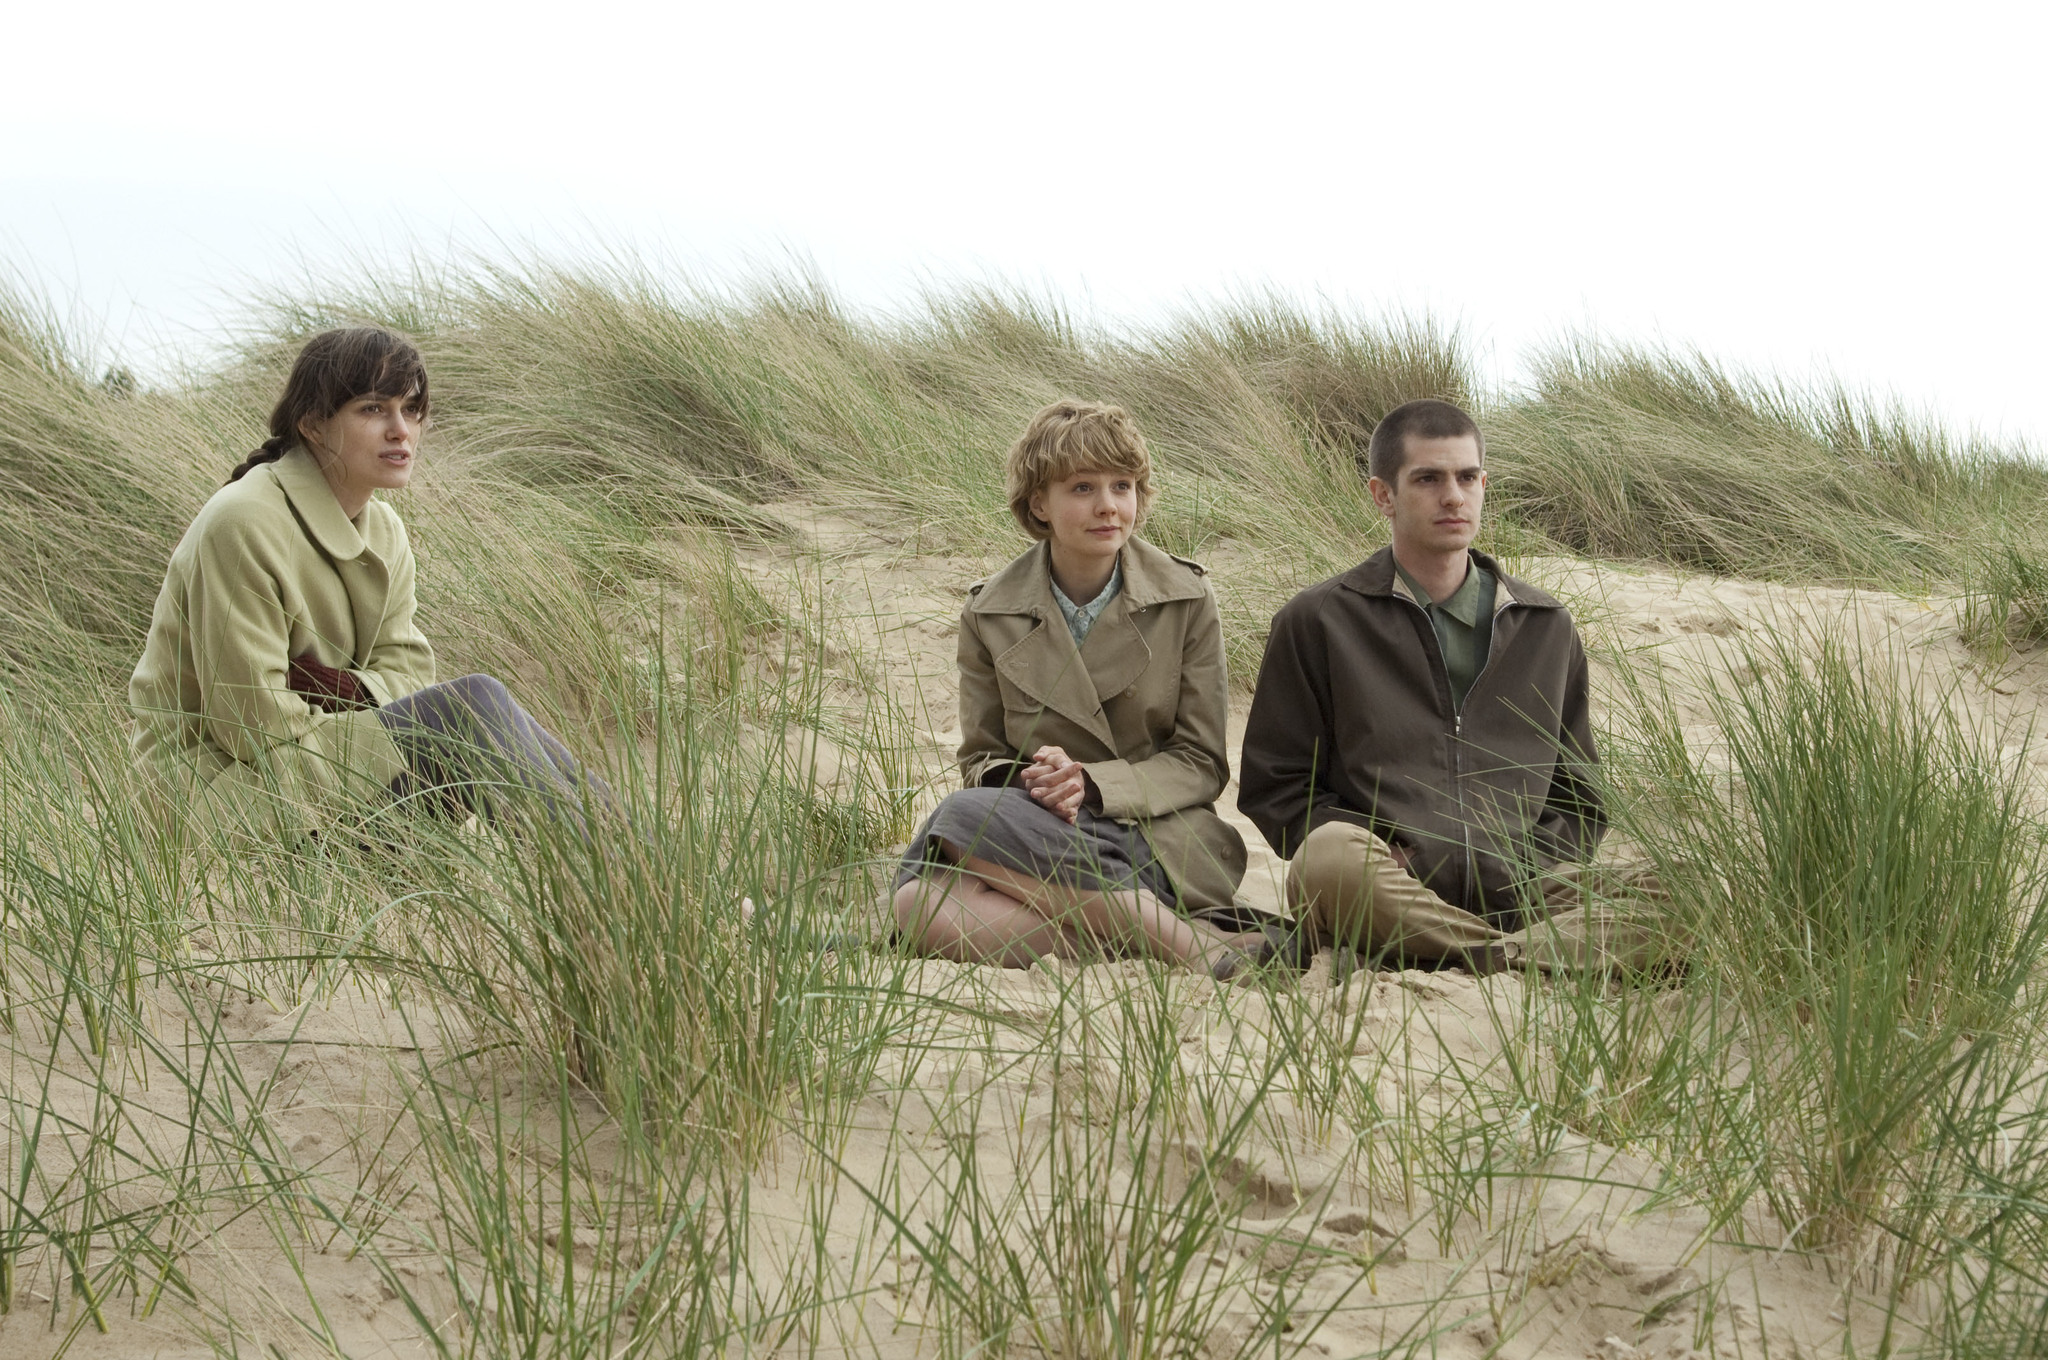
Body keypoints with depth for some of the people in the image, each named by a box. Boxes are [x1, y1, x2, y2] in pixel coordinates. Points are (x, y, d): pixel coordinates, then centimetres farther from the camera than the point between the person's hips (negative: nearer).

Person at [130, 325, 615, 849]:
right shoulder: (243, 525, -21)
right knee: (471, 705, -22)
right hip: (222, 780, -8)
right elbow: (257, 729, -22)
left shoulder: (385, 532, 6)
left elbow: (408, 670, 4)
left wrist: (342, 688, -18)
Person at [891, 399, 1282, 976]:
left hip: (1157, 841, -3)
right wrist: (1023, 780, -14)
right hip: (1042, 835, 3)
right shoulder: (989, 614, 8)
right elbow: (981, 759, 12)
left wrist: (1090, 783, -14)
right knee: (918, 906, -33)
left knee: (965, 819, -32)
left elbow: (1201, 763, 3)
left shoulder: (1186, 602, 3)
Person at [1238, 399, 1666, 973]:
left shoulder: (1546, 627, 22)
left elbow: (1578, 795, 27)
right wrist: (1376, 862, -8)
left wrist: (1542, 870, 4)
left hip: (1519, 889, 3)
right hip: (1389, 889, -2)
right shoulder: (1318, 622, 12)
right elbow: (1273, 787, 10)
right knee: (1330, 854, -39)